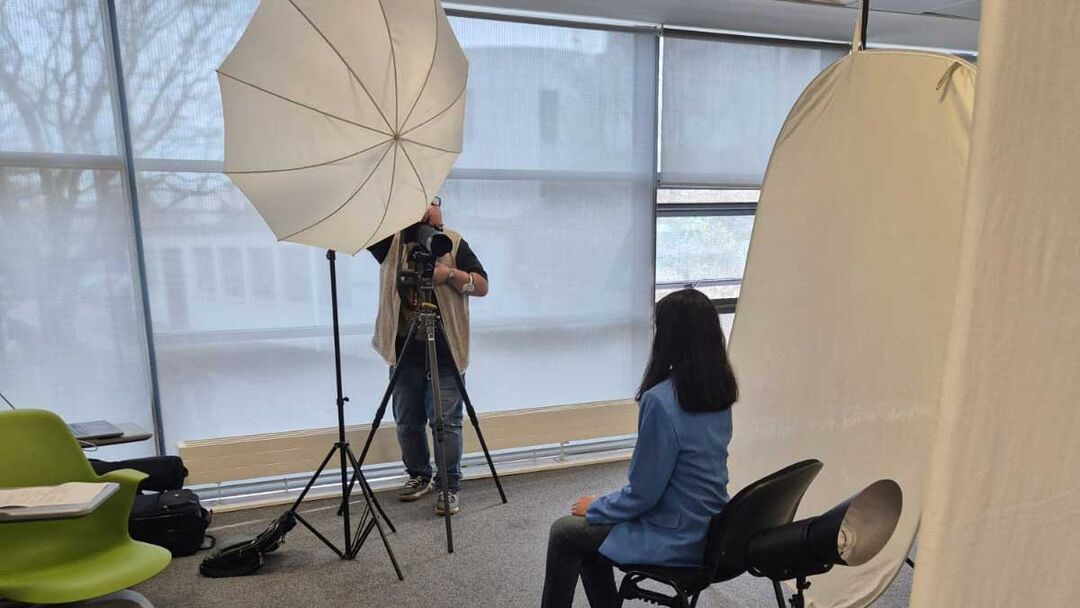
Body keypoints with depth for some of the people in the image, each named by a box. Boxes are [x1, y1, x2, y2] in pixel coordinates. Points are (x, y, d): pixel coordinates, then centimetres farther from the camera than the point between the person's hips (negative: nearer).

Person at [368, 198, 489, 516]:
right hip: (405, 350, 3)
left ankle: (449, 487, 14)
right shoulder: (391, 241, 6)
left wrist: (450, 274, -18)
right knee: (407, 421, 13)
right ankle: (418, 476, 33)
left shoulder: (454, 243, 1)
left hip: (444, 352, -2)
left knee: (446, 422, -1)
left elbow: (482, 286, -1)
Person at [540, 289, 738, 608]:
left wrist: (594, 508, -6)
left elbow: (642, 494, -20)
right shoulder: (718, 390, -3)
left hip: (678, 537, -8)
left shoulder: (661, 400, -29)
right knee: (591, 527, 22)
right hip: (710, 525, 8)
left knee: (565, 532, 9)